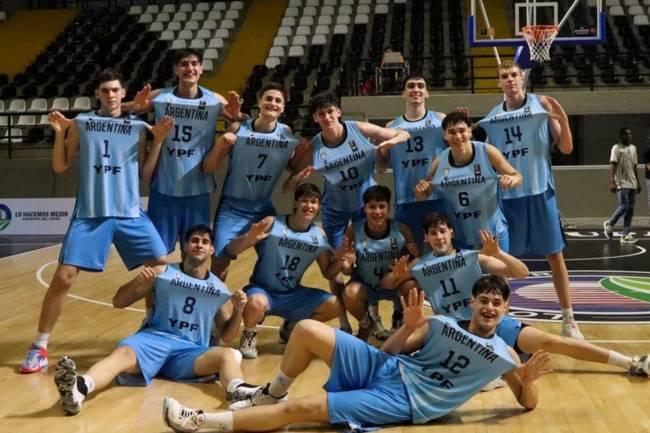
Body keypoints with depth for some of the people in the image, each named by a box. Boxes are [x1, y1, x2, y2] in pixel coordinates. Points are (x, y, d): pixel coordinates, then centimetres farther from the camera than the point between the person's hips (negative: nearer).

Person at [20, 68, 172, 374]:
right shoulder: (81, 123, 5)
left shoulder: (137, 126, 8)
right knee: (63, 277, -7)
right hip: (90, 213, -2)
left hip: (130, 213, 2)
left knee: (162, 268, -2)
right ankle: (40, 347, 7)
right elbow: (59, 167, 5)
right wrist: (59, 133, -8)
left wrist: (158, 140, -1)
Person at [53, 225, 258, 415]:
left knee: (227, 355, -30)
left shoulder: (219, 289, 15)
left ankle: (240, 394, -63)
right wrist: (138, 281, -11)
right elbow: (119, 302, 9)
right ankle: (79, 388, -65)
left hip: (190, 350, 2)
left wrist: (238, 310, -1)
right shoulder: (163, 272, 10)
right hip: (153, 339, -1)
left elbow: (226, 336, 19)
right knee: (122, 354, -35)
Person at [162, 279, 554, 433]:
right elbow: (390, 350, 12)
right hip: (383, 370, 4)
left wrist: (529, 380, -16)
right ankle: (272, 394, 12)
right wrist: (409, 327, -9)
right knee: (307, 330, -13)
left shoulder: (504, 355, 2)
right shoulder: (441, 324, 8)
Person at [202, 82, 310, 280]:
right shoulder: (238, 129, -13)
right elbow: (207, 168, -12)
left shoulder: (286, 134, -6)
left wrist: (302, 153, -11)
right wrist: (221, 144, -29)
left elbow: (292, 168, 9)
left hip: (264, 207, 3)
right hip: (233, 206, -3)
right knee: (220, 260, -2)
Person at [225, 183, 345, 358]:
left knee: (336, 306, -9)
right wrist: (249, 238, -38)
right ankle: (249, 336, -2)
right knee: (257, 303, -39)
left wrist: (340, 258, -12)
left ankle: (291, 328, 17)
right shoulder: (272, 224, -15)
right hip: (262, 290, -5)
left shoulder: (319, 236, -1)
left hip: (293, 295, 5)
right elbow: (231, 250, -17)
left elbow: (328, 273, 8)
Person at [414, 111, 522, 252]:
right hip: (459, 238, 2)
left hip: (493, 234, -2)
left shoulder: (488, 152, -12)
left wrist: (512, 180, -27)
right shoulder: (439, 163, -6)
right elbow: (424, 195, 8)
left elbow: (516, 176, -3)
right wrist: (419, 190, -16)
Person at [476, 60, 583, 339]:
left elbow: (566, 149, -4)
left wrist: (562, 119, -20)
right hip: (505, 194, 2)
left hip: (539, 191, -2)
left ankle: (568, 320, 11)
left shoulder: (542, 104, -1)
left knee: (554, 255, 3)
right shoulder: (492, 117, 6)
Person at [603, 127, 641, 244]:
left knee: (630, 209, 2)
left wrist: (638, 182, 17)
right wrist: (612, 181, -23)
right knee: (624, 206, -14)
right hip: (622, 183, -7)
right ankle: (609, 224, 10)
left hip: (632, 184, 7)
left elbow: (634, 167, 20)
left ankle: (625, 235, 4)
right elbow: (613, 165, -13)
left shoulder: (633, 148, 16)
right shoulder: (616, 148, -5)